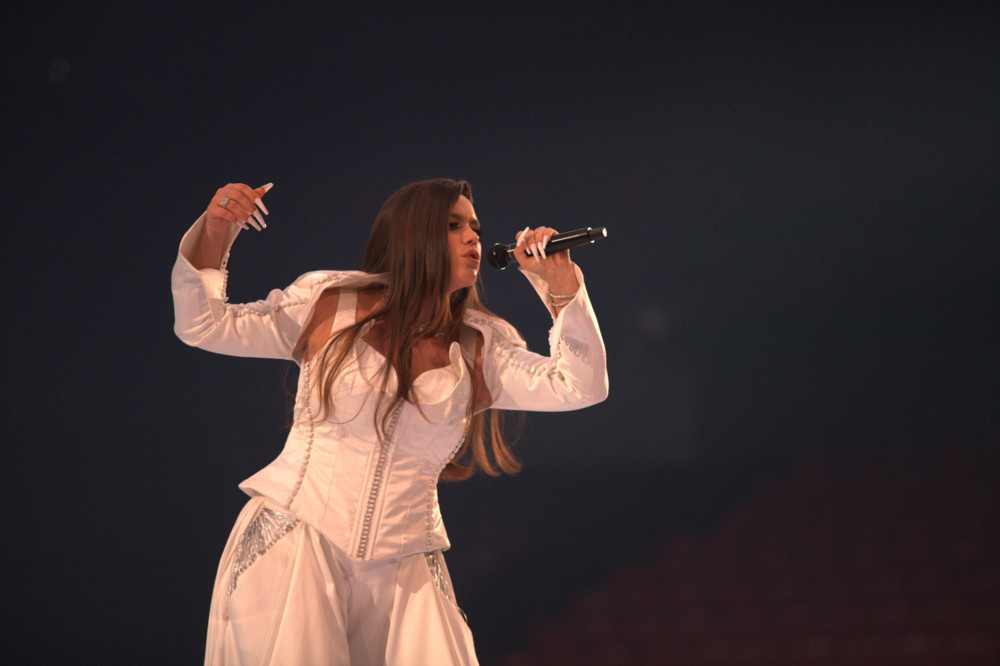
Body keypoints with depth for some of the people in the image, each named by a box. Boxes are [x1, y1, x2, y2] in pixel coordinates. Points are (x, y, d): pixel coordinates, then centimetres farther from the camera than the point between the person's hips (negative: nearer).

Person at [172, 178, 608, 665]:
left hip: (401, 567, 3)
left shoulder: (480, 348, 9)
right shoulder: (328, 304, 3)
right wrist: (213, 237, -9)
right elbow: (203, 326, 6)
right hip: (295, 541, -2)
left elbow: (580, 387, -2)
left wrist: (560, 283, -7)